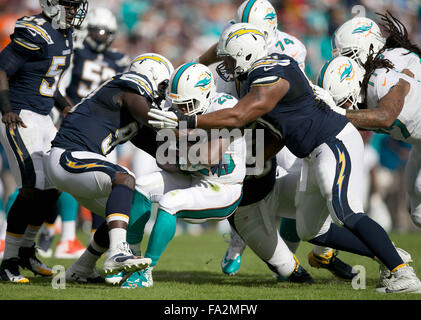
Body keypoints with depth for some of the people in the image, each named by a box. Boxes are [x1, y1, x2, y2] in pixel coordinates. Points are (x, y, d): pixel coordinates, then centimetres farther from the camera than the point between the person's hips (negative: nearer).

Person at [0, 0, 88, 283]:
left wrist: (65, 106, 20)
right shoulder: (35, 34, -18)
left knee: (54, 185, 9)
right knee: (33, 187, -16)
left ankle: (26, 250, 26)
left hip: (43, 119, 9)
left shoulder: (65, 36, 11)